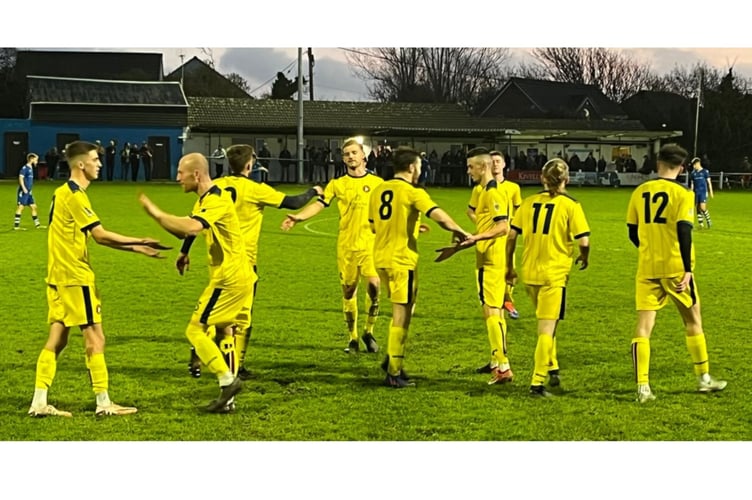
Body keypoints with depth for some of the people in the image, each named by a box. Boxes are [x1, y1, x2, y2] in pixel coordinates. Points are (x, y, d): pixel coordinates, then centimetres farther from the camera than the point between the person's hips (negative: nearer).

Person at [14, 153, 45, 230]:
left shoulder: (31, 168, 15)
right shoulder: (25, 168, -12)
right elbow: (21, 178, -20)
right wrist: (24, 188, -24)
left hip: (28, 192, 9)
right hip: (23, 192, -9)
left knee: (33, 206, 11)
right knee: (20, 207, -7)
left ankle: (37, 224, 18)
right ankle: (16, 226, -5)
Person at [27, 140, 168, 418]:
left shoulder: (63, 193, 15)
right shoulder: (74, 195, -15)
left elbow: (95, 237, 14)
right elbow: (101, 235, -16)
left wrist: (135, 248, 10)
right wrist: (140, 242, -6)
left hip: (58, 275, 9)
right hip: (76, 276, -9)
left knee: (57, 338, 9)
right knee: (95, 338, -2)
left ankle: (39, 402, 9)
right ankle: (103, 403, 3)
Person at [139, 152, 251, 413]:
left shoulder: (217, 199, -17)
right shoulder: (203, 201, 15)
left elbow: (191, 227, -33)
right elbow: (183, 232, 18)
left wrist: (158, 213, -22)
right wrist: (156, 215, 4)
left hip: (228, 279, -10)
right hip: (241, 277, 10)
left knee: (196, 329, -4)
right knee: (225, 333, 13)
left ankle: (228, 380, -6)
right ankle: (228, 398, 14)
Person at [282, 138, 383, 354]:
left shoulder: (377, 182, 5)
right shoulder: (337, 184, 5)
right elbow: (319, 204, -7)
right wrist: (298, 217, -22)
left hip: (370, 243, -1)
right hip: (346, 245, 1)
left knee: (374, 284, -17)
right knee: (348, 290, 6)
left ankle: (369, 332, 4)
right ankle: (353, 338, 20)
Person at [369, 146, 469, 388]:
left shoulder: (378, 190, 10)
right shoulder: (413, 193, -11)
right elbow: (440, 216, -21)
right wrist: (460, 233, -6)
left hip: (381, 258, 7)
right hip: (402, 260, -7)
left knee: (400, 310, 22)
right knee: (402, 315, 0)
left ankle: (392, 358, 17)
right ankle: (394, 373, 4)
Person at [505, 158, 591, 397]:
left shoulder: (529, 202, 4)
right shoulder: (570, 205, -7)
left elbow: (511, 236, 3)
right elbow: (584, 241, -12)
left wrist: (509, 267, 14)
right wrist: (584, 258, 10)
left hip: (529, 272, 5)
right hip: (554, 273, -5)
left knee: (546, 324, 23)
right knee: (547, 329, -2)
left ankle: (552, 370, 33)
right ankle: (537, 382, -7)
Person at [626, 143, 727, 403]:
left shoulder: (639, 192, 4)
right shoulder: (682, 194, -7)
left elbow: (633, 233, 10)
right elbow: (684, 232, -17)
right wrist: (687, 269, -16)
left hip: (647, 268, 3)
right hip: (675, 267, -3)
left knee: (644, 325, 3)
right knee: (693, 321, 15)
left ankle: (643, 387, -4)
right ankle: (704, 379, 24)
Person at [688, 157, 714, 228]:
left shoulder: (705, 171, -2)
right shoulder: (693, 173, 9)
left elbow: (709, 182, 1)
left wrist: (711, 192, -1)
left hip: (703, 192, -4)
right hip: (696, 192, 4)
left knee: (702, 207, -14)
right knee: (698, 208, 3)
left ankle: (708, 220, 6)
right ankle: (701, 224, 10)